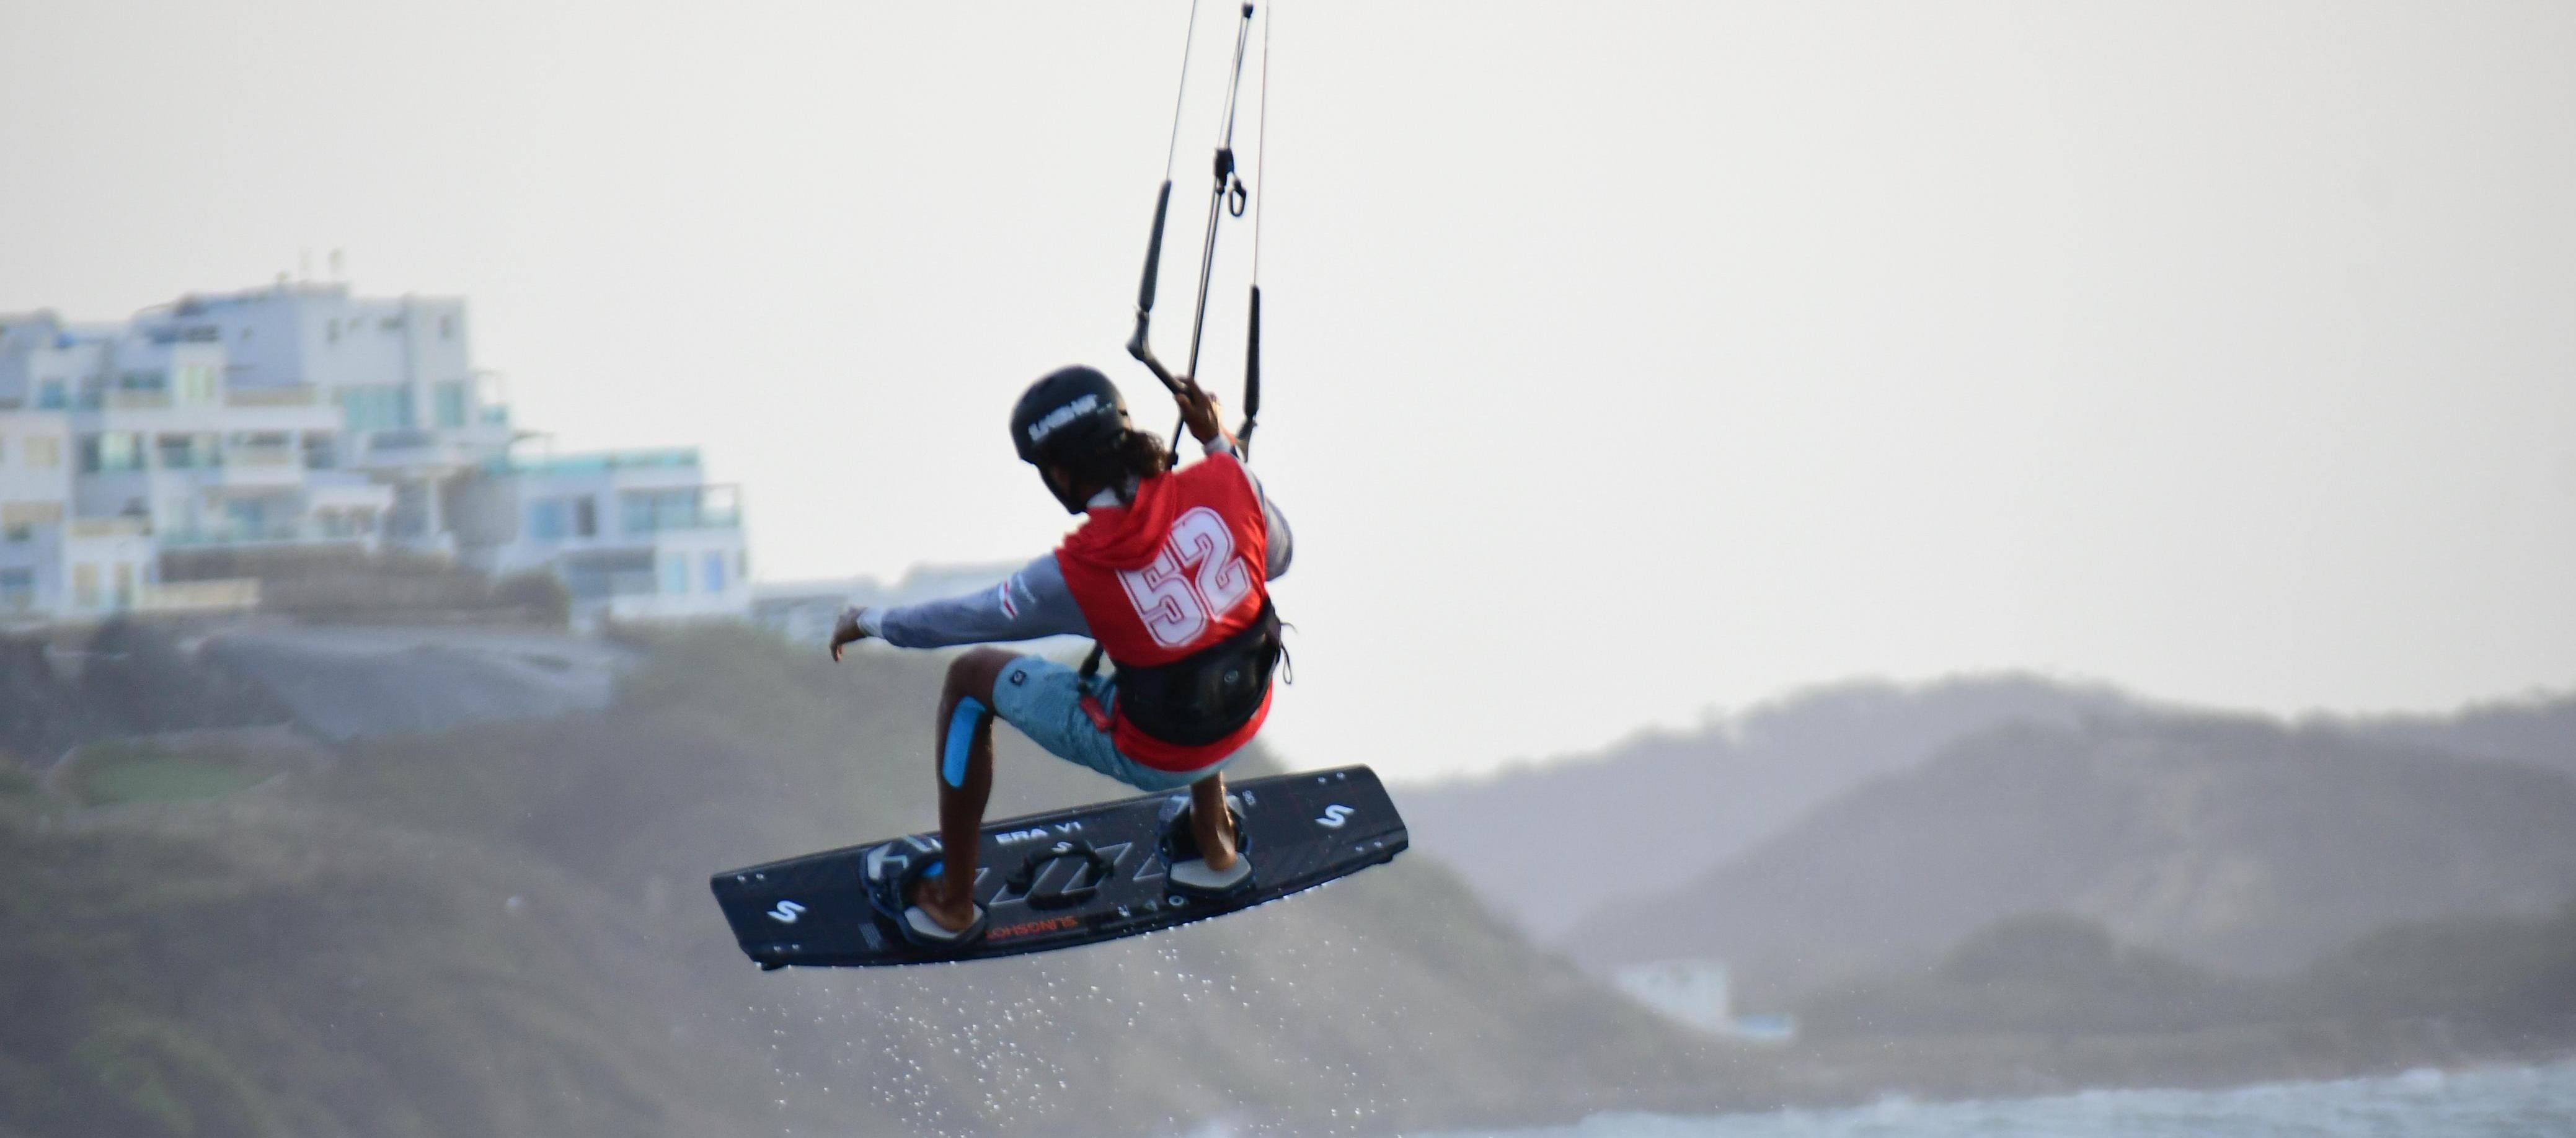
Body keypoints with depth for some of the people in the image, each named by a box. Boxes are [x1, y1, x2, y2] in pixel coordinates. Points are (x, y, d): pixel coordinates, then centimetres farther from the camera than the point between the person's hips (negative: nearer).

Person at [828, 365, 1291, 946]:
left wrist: (870, 623, 12)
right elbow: (1276, 556, 3)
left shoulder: (1076, 574, -25)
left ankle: (952, 903, 20)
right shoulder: (1225, 481, -19)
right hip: (1247, 720, 5)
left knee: (971, 679, 11)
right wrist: (1221, 445, 8)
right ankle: (1215, 846, 47)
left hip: (1154, 757, -5)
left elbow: (969, 618, -6)